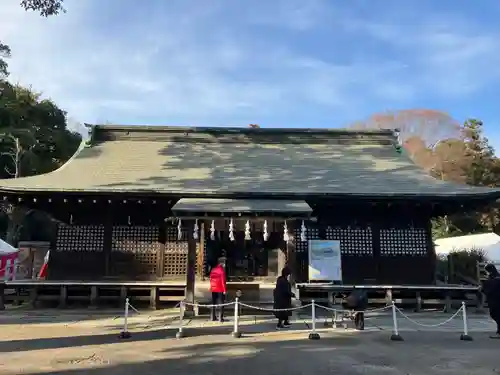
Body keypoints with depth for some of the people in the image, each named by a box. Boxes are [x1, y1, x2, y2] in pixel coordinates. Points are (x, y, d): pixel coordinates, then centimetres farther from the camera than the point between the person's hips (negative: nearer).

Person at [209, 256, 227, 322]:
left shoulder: (213, 270, 8)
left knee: (213, 303, 12)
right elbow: (223, 281, -15)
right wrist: (224, 290, -12)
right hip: (220, 290, -7)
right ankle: (220, 318, -3)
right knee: (221, 303, -1)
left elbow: (211, 279, 12)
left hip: (213, 289, 7)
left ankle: (213, 317, 16)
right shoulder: (222, 270, -13)